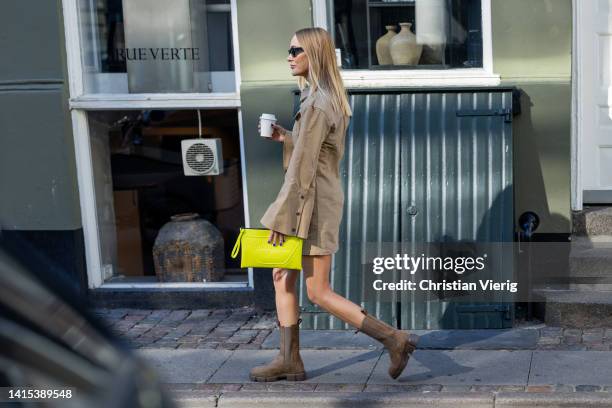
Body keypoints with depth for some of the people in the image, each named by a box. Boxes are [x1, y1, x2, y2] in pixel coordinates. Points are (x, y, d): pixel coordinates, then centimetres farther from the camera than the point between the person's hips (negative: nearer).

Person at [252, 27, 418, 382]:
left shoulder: (317, 103, -19)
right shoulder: (333, 98, 11)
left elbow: (303, 165, -22)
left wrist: (282, 218, -19)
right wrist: (283, 137, 10)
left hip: (312, 202, -10)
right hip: (323, 196, 10)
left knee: (319, 293, -3)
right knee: (282, 277, 13)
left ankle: (393, 339, 0)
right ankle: (290, 360, 17)